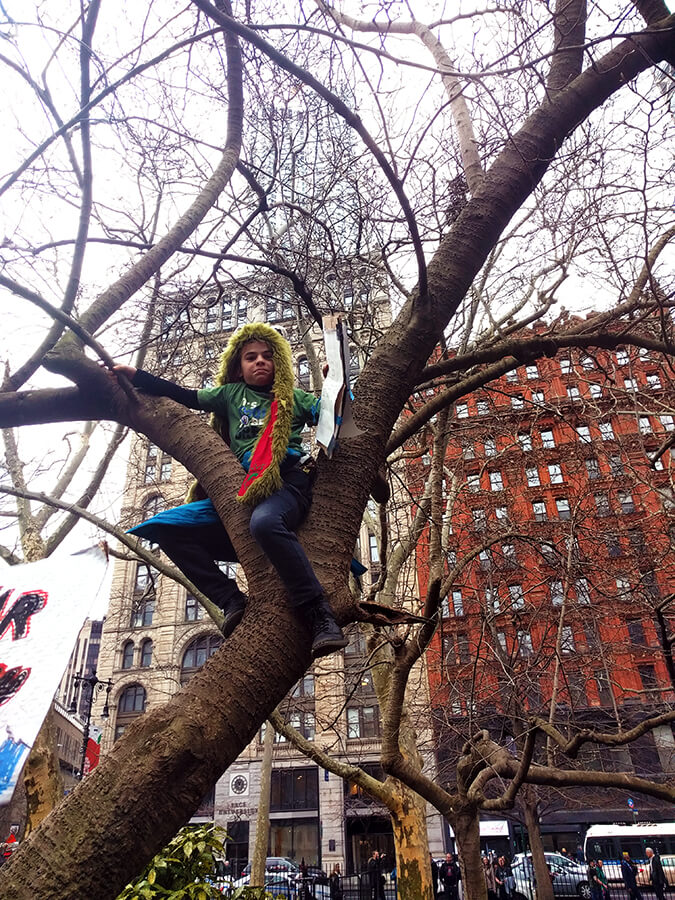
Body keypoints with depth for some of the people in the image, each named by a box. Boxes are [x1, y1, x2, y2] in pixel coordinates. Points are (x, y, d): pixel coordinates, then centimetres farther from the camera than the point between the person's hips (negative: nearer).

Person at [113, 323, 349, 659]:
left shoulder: (295, 398, 21)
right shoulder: (232, 394, 26)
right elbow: (184, 397, 25)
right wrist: (136, 376, 21)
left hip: (288, 482, -4)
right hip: (241, 493, 5)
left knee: (265, 521, -40)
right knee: (165, 527, -9)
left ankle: (320, 617, -35)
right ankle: (233, 602, -14)